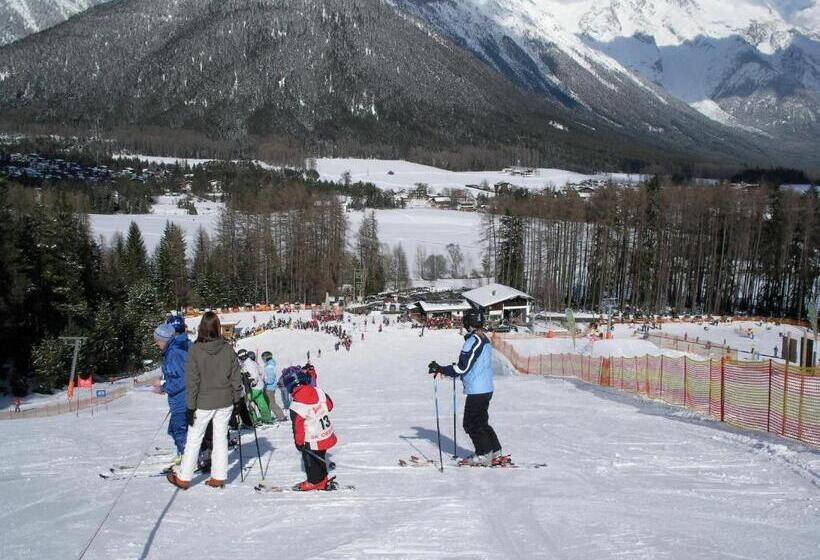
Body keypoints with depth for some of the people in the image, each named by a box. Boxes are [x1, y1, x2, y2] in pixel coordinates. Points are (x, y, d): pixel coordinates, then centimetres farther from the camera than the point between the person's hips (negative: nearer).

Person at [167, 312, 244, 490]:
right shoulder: (227, 349, -7)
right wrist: (236, 398, 12)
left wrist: (190, 406, -5)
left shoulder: (195, 350, -13)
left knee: (194, 439, 8)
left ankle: (183, 478, 16)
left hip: (203, 403, -2)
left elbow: (192, 381, -11)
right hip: (225, 402, 2)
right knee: (221, 438, 12)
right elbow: (236, 376, 0)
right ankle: (219, 477, 16)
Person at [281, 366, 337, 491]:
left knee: (311, 460, 14)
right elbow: (329, 405, 7)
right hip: (327, 436, 6)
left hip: (312, 442, -6)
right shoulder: (318, 392, -8)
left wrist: (298, 442, -7)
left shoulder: (297, 405, -24)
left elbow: (298, 426, -19)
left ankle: (314, 482, 26)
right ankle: (322, 479, 34)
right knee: (320, 458, 22)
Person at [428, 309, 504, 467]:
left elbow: (462, 367, -20)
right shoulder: (485, 339, 11)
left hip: (476, 391, -9)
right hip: (486, 389, 9)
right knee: (481, 422, 18)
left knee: (471, 424, 2)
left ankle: (483, 455, 7)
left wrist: (441, 370, -13)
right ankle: (496, 453, 20)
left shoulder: (473, 341, -19)